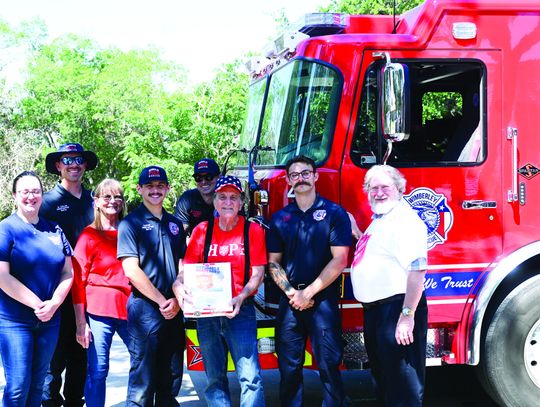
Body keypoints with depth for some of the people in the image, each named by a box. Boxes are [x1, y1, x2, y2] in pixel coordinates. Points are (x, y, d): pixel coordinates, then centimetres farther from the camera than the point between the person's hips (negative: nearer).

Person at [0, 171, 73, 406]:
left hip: (49, 320, 5)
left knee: (38, 383, 13)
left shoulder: (54, 230, 8)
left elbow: (68, 272, 6)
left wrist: (53, 303, -11)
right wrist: (37, 304, -17)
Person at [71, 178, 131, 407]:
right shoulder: (89, 235, 2)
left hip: (128, 309, 3)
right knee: (97, 373, 0)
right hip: (99, 311, -3)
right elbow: (78, 280, 0)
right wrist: (81, 323, -5)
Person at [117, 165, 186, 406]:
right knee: (142, 381, -2)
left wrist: (177, 301, -3)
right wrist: (162, 301, -12)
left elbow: (183, 267, 14)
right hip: (145, 308, -6)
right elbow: (132, 271, -11)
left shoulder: (175, 224, 14)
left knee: (171, 379, 12)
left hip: (174, 310, 6)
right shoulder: (130, 224, -3)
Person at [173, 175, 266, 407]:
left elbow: (258, 273, -3)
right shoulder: (202, 231, 7)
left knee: (250, 376, -12)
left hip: (240, 310, -3)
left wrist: (241, 298, -20)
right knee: (214, 377, 10)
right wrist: (179, 286, -18)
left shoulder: (253, 231, 0)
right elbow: (187, 268, 4)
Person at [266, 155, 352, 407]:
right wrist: (291, 293, -5)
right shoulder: (280, 218, 11)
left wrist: (309, 292, -9)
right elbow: (273, 262, 10)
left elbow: (339, 260, -6)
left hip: (323, 298, -3)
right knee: (289, 366, 6)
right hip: (289, 301, 3)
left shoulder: (334, 213, 0)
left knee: (329, 365, -2)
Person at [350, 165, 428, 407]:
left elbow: (417, 270, -23)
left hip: (396, 307, -10)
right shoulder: (378, 221, 16)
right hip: (374, 311, 10)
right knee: (381, 377, 20)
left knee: (403, 386, -5)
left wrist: (407, 315, -28)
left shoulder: (406, 219, -14)